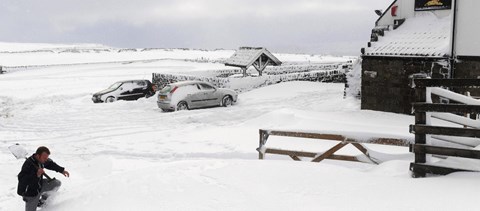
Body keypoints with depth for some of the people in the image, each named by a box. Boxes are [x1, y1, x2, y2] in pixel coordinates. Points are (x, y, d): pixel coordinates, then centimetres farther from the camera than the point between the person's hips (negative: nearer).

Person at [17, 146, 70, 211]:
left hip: (40, 186, 7)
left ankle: (44, 197, 22)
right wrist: (36, 175, -49)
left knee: (57, 183, 5)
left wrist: (62, 170, 15)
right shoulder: (28, 164, -32)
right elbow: (22, 179, -40)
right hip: (30, 193, -7)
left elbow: (50, 164, 13)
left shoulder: (42, 160, -9)